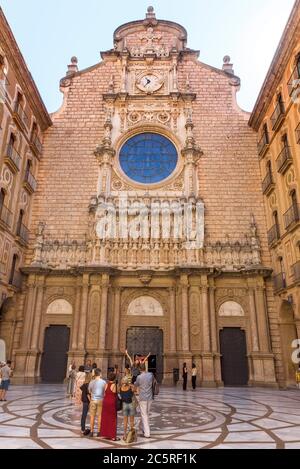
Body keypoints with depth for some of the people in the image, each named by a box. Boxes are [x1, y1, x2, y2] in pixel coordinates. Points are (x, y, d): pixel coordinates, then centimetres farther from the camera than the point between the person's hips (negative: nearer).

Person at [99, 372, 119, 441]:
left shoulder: (106, 384, 3)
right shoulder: (114, 385, -13)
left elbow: (104, 394, 8)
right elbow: (116, 394, -7)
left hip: (105, 402, 6)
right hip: (112, 403, -6)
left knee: (105, 419, 14)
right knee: (112, 419, 3)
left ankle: (105, 434, 22)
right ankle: (112, 436, 6)